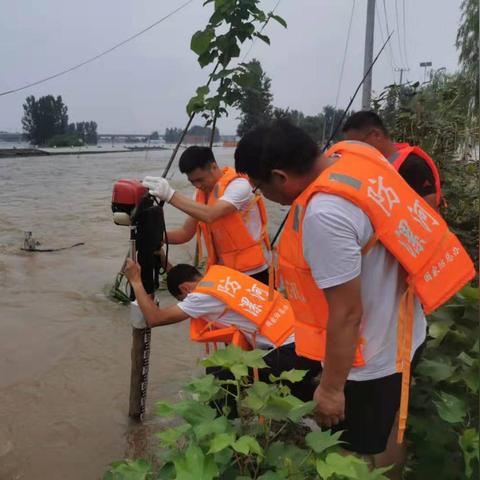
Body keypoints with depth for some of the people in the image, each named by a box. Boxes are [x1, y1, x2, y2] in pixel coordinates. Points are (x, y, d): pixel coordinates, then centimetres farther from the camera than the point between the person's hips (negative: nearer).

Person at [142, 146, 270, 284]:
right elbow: (186, 233, 4)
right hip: (224, 271, 7)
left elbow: (209, 215, -34)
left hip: (252, 272, -7)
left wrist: (170, 195, -34)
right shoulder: (202, 193, 6)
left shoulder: (238, 185, -18)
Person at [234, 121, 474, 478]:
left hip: (371, 358, -9)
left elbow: (346, 314, -28)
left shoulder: (323, 215, -35)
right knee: (386, 436, 30)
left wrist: (331, 388, -15)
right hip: (400, 334, 9)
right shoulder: (353, 153, -7)